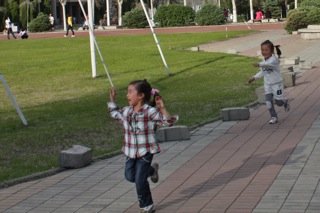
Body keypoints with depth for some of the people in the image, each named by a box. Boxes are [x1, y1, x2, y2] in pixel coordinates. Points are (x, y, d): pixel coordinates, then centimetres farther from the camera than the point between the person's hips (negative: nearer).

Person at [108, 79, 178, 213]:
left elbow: (168, 122, -19)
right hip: (131, 152, 6)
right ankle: (151, 170, 37)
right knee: (130, 176, 11)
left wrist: (162, 109, -32)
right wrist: (112, 100, 16)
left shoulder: (150, 112, -17)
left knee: (140, 181, -6)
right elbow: (115, 114, 24)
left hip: (146, 151, -6)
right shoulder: (126, 111, 2)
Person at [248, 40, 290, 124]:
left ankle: (285, 102, 38)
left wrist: (259, 64, -63)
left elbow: (268, 64, -47)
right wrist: (254, 78, 9)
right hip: (267, 85, 6)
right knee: (268, 102, -5)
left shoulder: (274, 59, -23)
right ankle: (274, 117, 10)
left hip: (277, 83, -6)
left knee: (279, 102, 2)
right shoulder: (263, 61, 2)